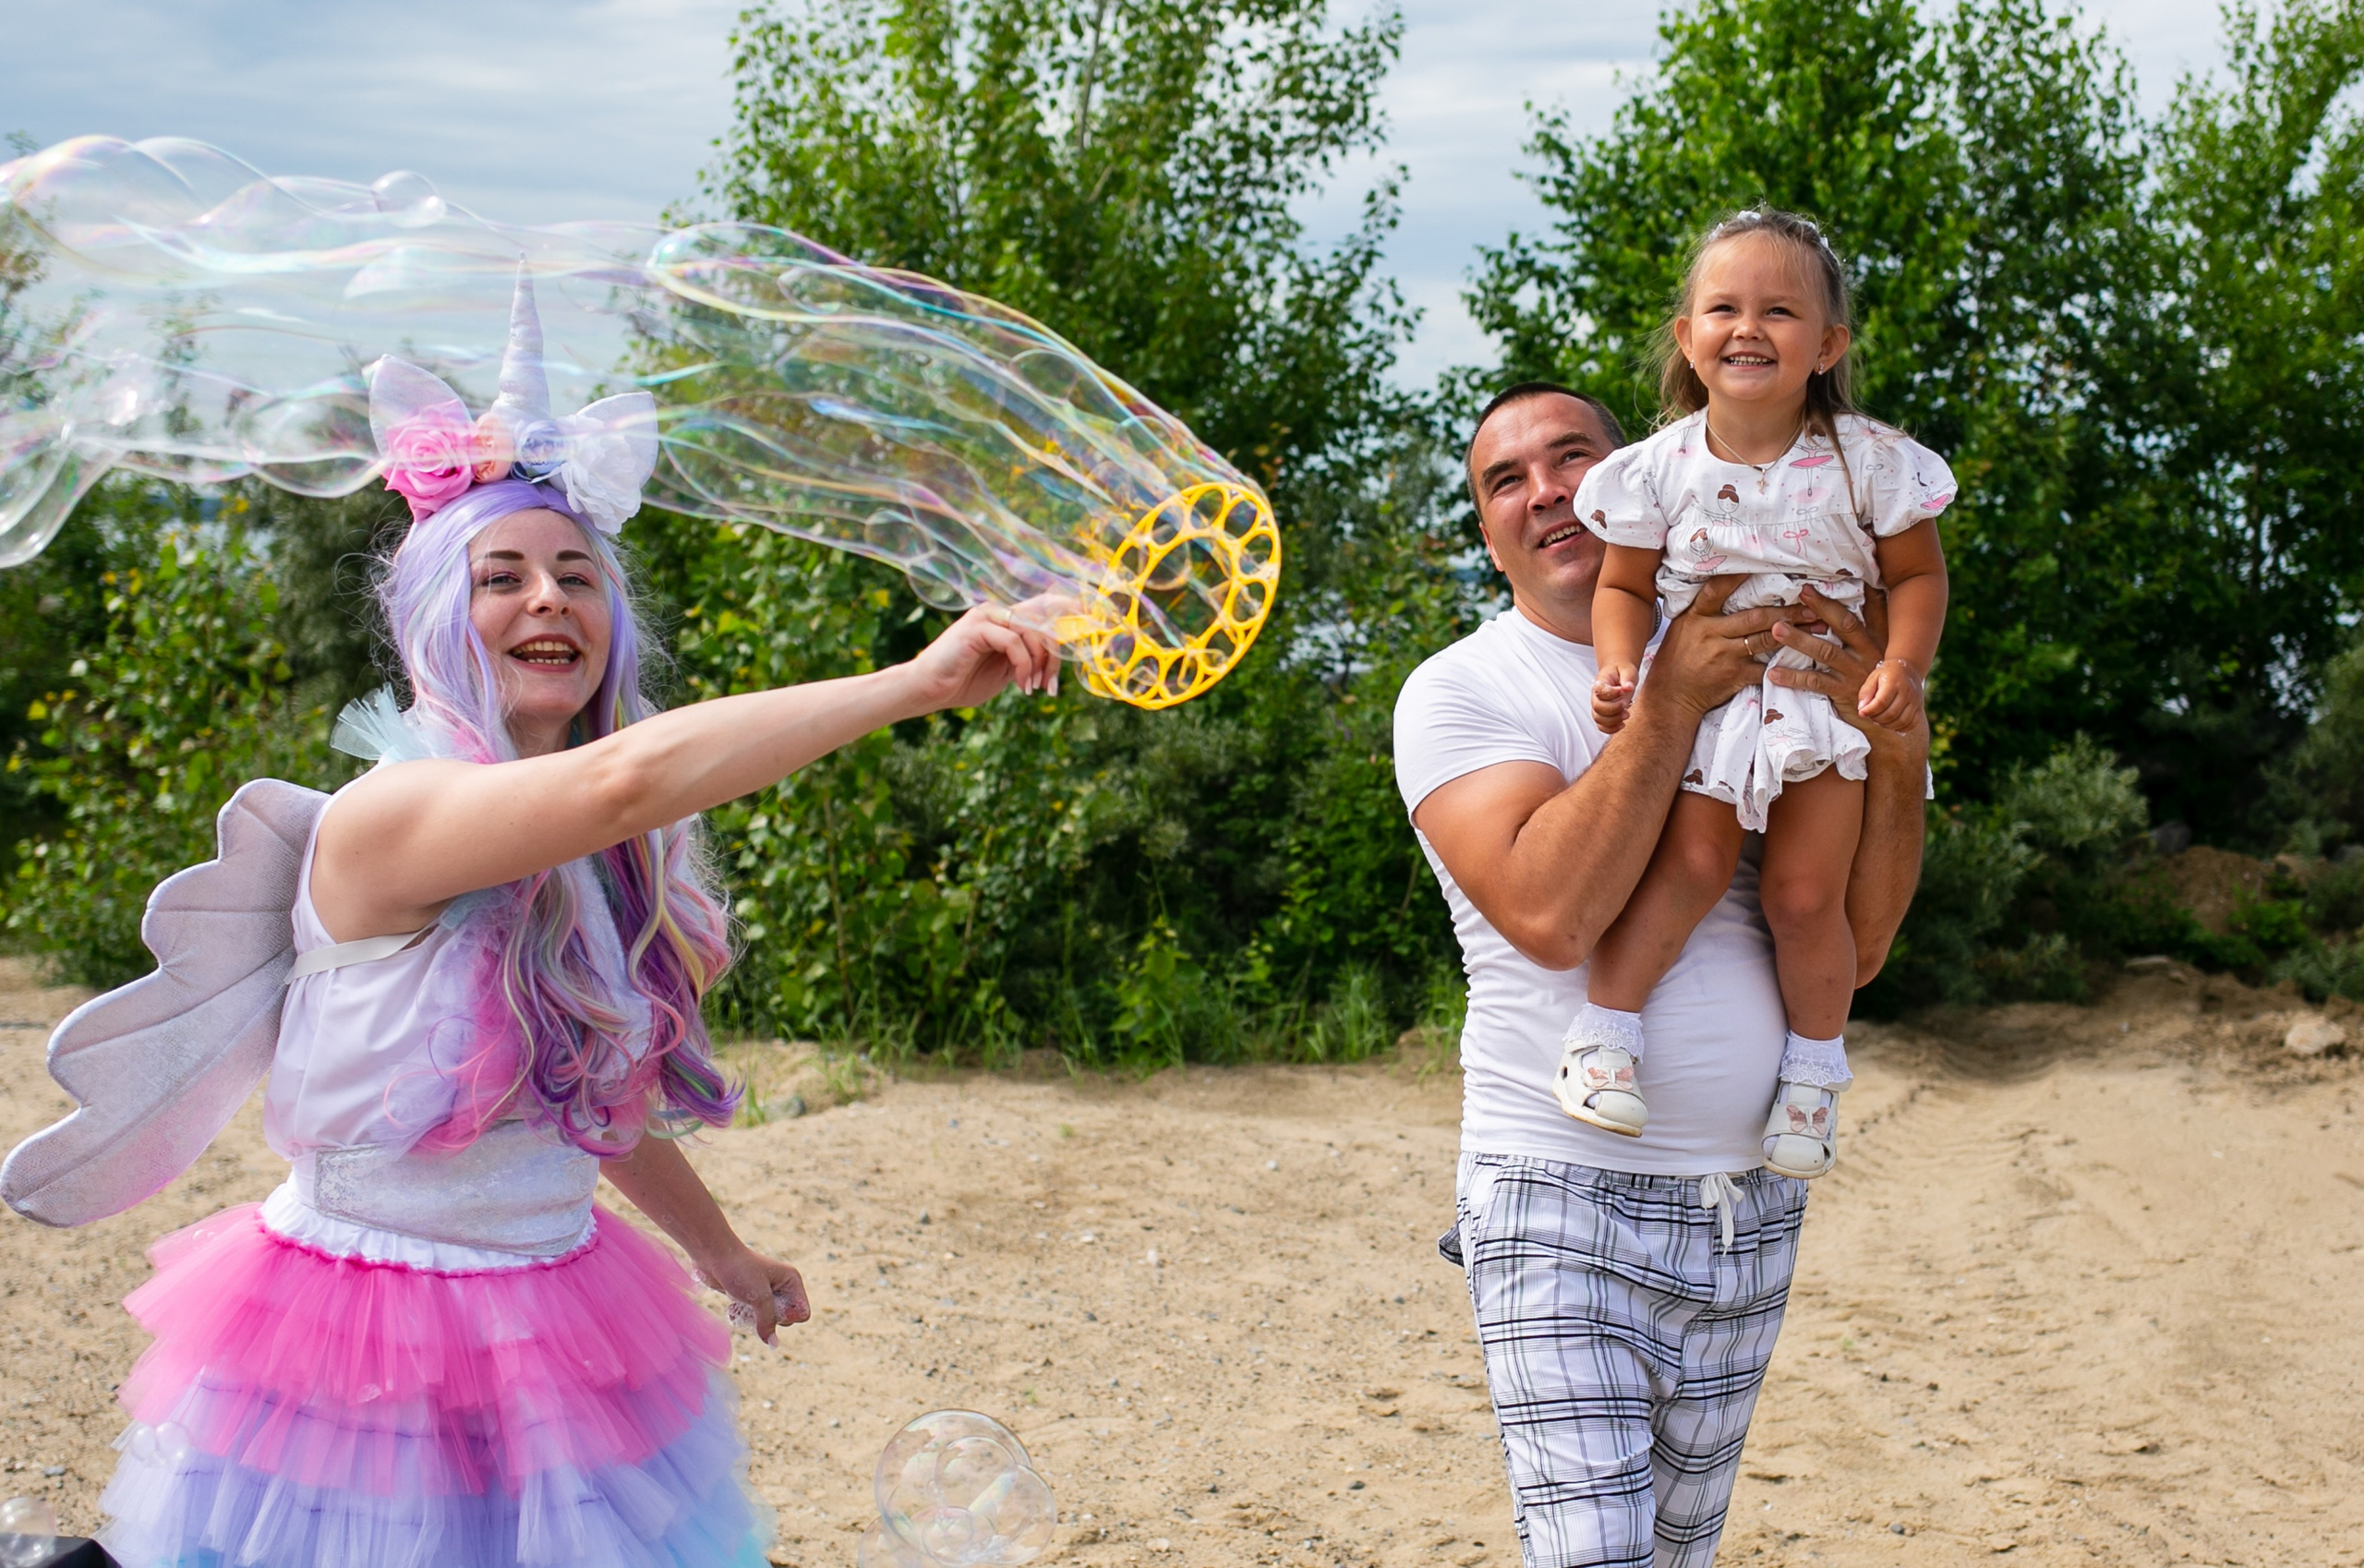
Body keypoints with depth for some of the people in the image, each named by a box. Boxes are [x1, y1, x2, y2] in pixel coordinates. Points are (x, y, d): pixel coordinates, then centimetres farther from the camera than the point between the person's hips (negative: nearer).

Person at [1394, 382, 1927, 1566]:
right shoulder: (1460, 692, -3)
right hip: (1566, 1204, -4)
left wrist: (1894, 751, -9)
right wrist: (1669, 703, -19)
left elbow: (1855, 947, 5)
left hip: (1749, 1206, 5)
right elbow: (1549, 915, -20)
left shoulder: (1761, 678, 10)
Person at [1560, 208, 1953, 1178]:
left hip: (1828, 699, 0)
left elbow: (1917, 572, 1)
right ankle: (1606, 1024, -2)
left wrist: (1905, 665, -16)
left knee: (1805, 891, -6)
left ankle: (1816, 1062, 16)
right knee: (1693, 861, -17)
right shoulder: (1662, 467, -6)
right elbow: (1625, 586, 4)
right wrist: (1618, 665, -14)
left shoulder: (1866, 461, -8)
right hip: (1698, 697, 0)